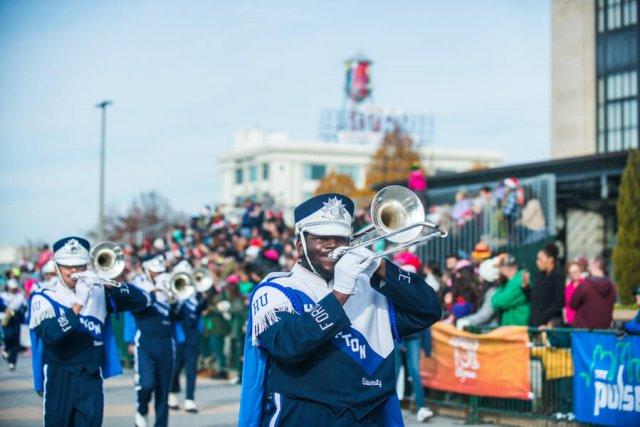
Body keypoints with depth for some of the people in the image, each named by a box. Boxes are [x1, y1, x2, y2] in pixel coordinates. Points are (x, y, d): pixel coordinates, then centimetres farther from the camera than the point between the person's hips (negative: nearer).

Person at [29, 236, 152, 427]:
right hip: (58, 380, -2)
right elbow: (51, 334, -21)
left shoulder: (99, 293, 7)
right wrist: (78, 303, -25)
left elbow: (143, 301, 0)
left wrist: (110, 284, -14)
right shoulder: (43, 298, -3)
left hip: (92, 380, 2)